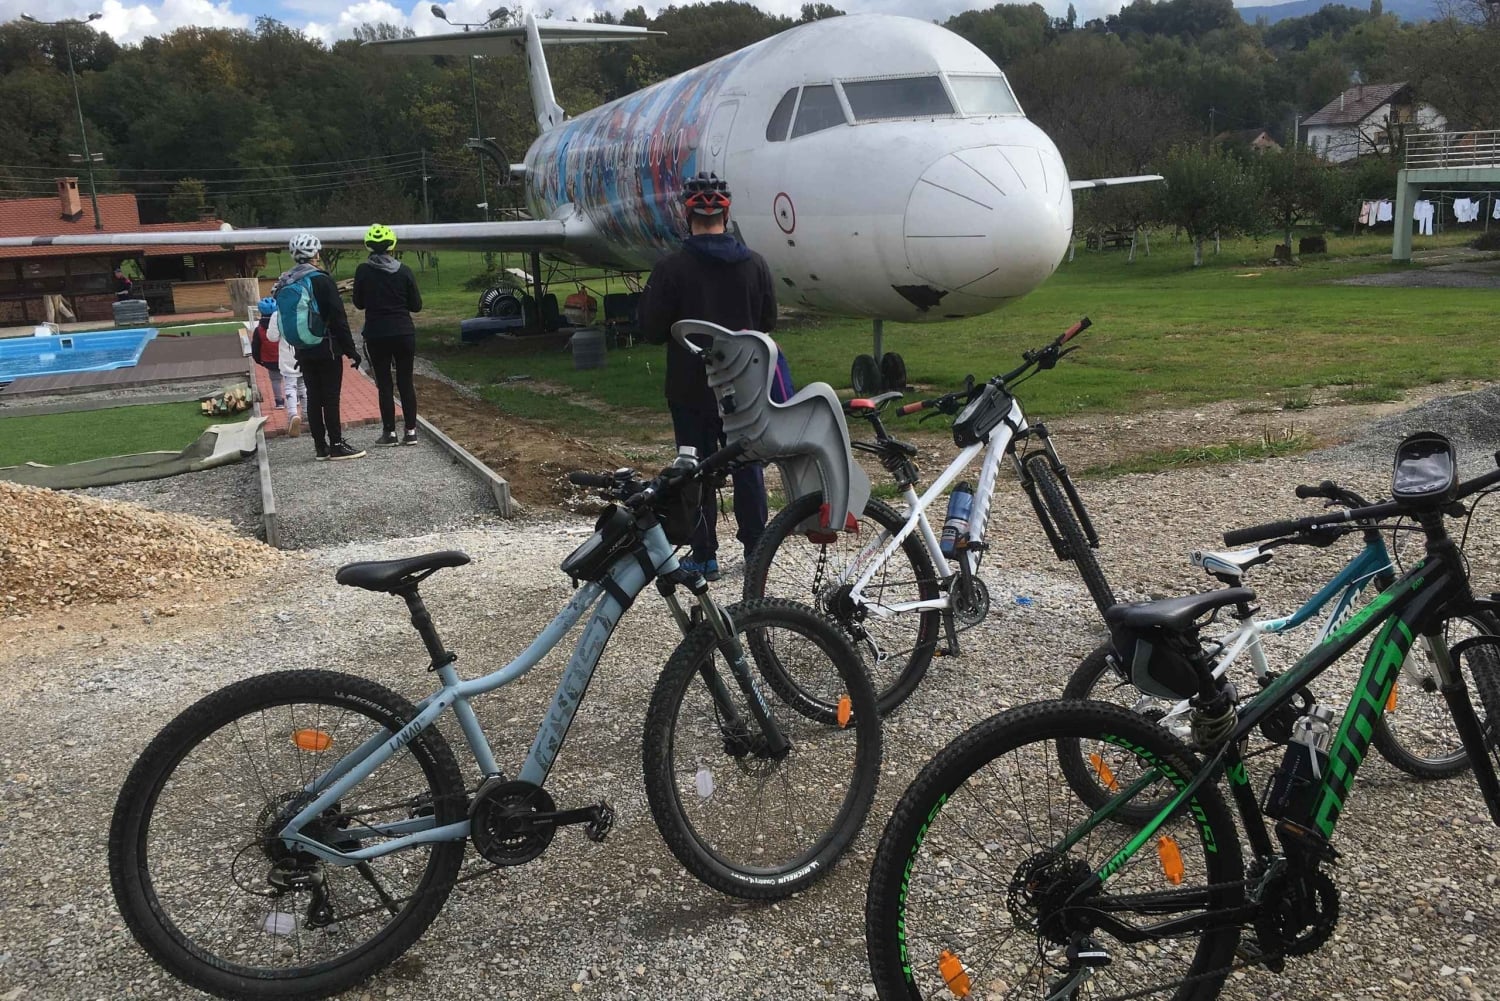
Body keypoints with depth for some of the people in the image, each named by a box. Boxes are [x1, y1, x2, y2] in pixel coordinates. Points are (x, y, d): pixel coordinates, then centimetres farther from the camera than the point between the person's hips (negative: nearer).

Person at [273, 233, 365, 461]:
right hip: (327, 349, -6)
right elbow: (338, 318, -14)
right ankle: (336, 445, 0)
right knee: (331, 397, -3)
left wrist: (298, 350, 20)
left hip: (303, 352, 6)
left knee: (314, 397, 10)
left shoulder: (284, 284, 9)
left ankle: (321, 446, 14)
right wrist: (350, 350, -10)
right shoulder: (321, 280, -12)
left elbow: (285, 320, 14)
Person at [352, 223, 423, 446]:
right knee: (406, 382, 8)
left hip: (376, 335, -1)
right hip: (404, 333, 1)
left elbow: (359, 303, 3)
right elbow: (416, 305, 0)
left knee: (384, 384, 6)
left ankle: (390, 433, 7)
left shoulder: (363, 271, -6)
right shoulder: (404, 271, -4)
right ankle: (410, 431, 8)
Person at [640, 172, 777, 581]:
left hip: (690, 387, -3)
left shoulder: (672, 267, -15)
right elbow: (768, 322, 6)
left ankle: (704, 556, 10)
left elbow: (652, 329, -12)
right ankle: (756, 546, 21)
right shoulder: (754, 263, -2)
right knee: (747, 463, 14)